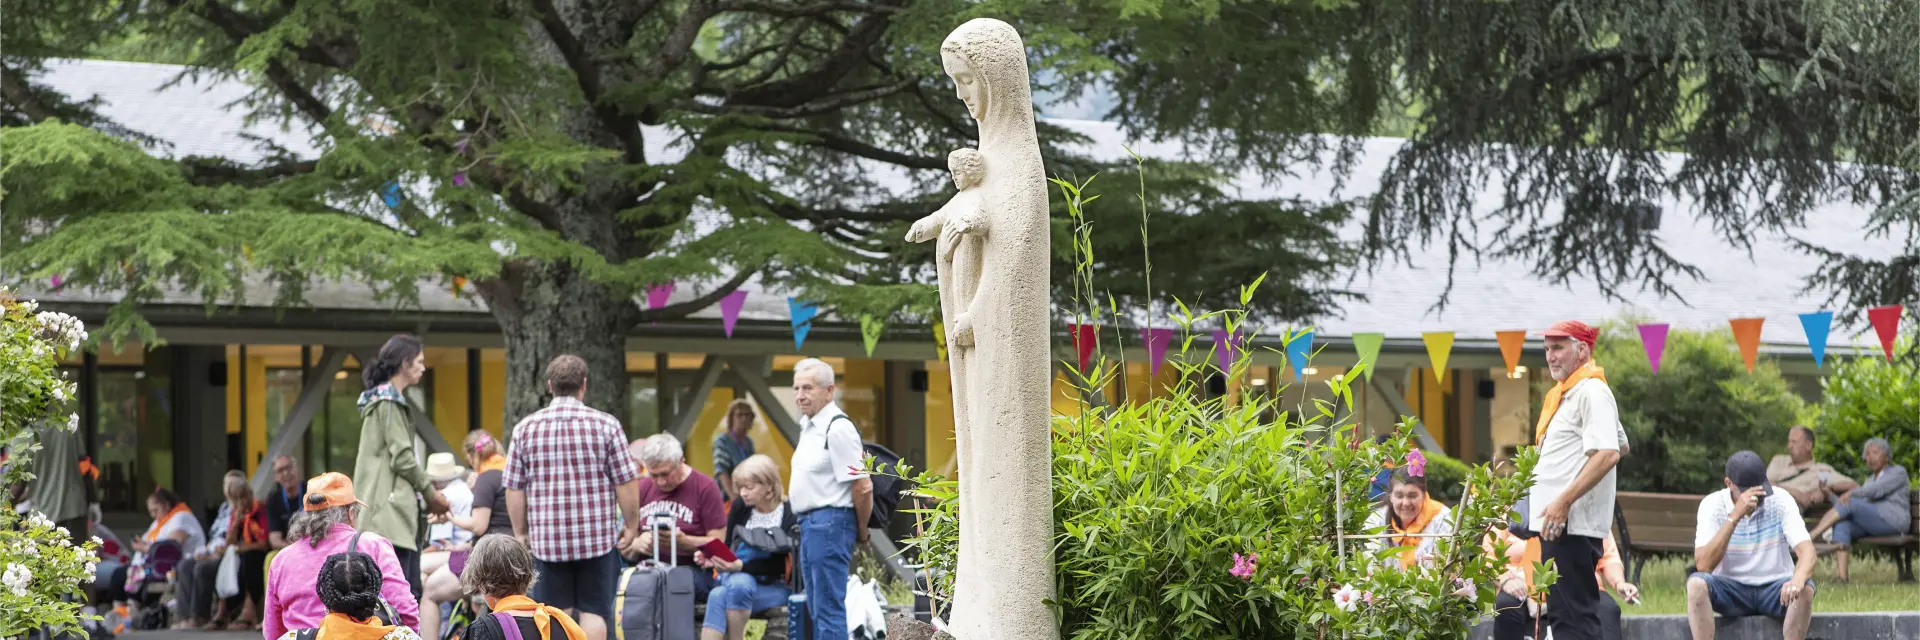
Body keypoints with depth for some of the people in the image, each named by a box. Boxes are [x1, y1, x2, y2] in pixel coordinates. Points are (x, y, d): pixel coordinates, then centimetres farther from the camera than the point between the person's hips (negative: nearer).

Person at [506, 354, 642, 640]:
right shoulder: (606, 425, -4)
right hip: (597, 537, -1)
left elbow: (514, 489, 3)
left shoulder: (525, 428, 2)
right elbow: (627, 483, -4)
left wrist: (521, 532, 14)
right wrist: (631, 525, 9)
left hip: (546, 538, 1)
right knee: (594, 611, 4)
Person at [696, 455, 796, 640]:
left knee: (739, 584, -36)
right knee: (717, 596, -30)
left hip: (776, 587, -4)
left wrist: (742, 566, -26)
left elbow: (779, 564, -13)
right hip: (734, 579, 4)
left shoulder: (789, 515, -9)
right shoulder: (740, 508, 7)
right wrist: (711, 558, -12)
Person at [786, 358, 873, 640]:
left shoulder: (837, 428, -17)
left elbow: (862, 486, -20)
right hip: (810, 522, 11)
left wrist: (861, 531, -8)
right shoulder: (809, 425, 14)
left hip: (829, 521, -11)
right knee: (817, 608, 16)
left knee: (828, 607, -9)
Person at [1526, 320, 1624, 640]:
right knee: (1562, 613, 14)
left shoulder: (1591, 393, -11)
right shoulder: (1568, 394, 20)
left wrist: (1564, 501, -26)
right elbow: (1621, 443, 31)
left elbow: (1609, 454, -23)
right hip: (1559, 524, 11)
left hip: (1572, 522, -11)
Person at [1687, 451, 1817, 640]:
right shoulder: (1712, 505, -10)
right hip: (1730, 588, 0)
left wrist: (1798, 579, -43)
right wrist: (1735, 516, -30)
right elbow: (1703, 565, -22)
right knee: (1697, 584, -31)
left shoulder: (1780, 501, -8)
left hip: (1774, 587, 0)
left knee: (1805, 589, -31)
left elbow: (1807, 552, -19)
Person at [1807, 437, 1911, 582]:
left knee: (1850, 504, -26)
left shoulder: (1898, 472, 7)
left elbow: (1877, 490, -12)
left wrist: (1852, 493, -22)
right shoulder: (1871, 479, 28)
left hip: (1893, 520, -6)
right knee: (1841, 524, -26)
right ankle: (1841, 575, -41)